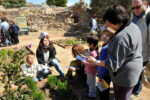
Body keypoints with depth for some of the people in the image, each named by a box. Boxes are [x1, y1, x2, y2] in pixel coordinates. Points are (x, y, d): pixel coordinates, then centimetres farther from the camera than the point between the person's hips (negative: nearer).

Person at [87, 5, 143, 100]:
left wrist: (95, 62, -19)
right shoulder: (133, 26, 0)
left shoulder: (121, 37, -32)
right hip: (133, 69, 9)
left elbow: (113, 63, -28)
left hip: (125, 74, -9)